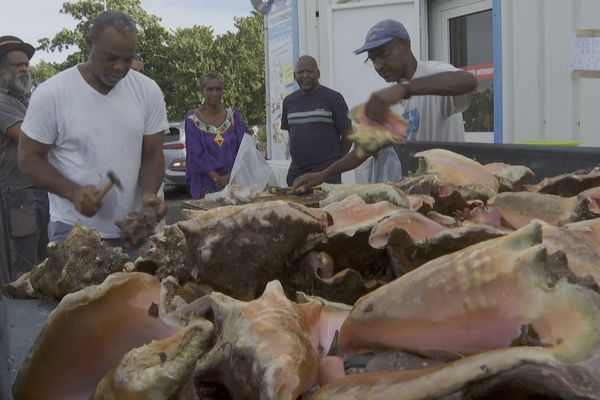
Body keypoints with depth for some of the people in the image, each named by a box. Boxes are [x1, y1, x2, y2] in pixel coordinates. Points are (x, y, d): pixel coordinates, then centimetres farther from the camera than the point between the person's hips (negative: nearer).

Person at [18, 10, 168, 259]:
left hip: (134, 229, 3)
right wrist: (73, 192, -21)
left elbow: (152, 155, 3)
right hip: (73, 230, -3)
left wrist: (148, 193, -18)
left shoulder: (148, 91, -3)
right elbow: (29, 157, -5)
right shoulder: (51, 94, -11)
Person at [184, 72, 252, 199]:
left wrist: (230, 176, -14)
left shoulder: (233, 115, 5)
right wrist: (217, 178, -16)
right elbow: (196, 156, -7)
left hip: (234, 181, 2)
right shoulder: (193, 119, -2)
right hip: (206, 186, -2)